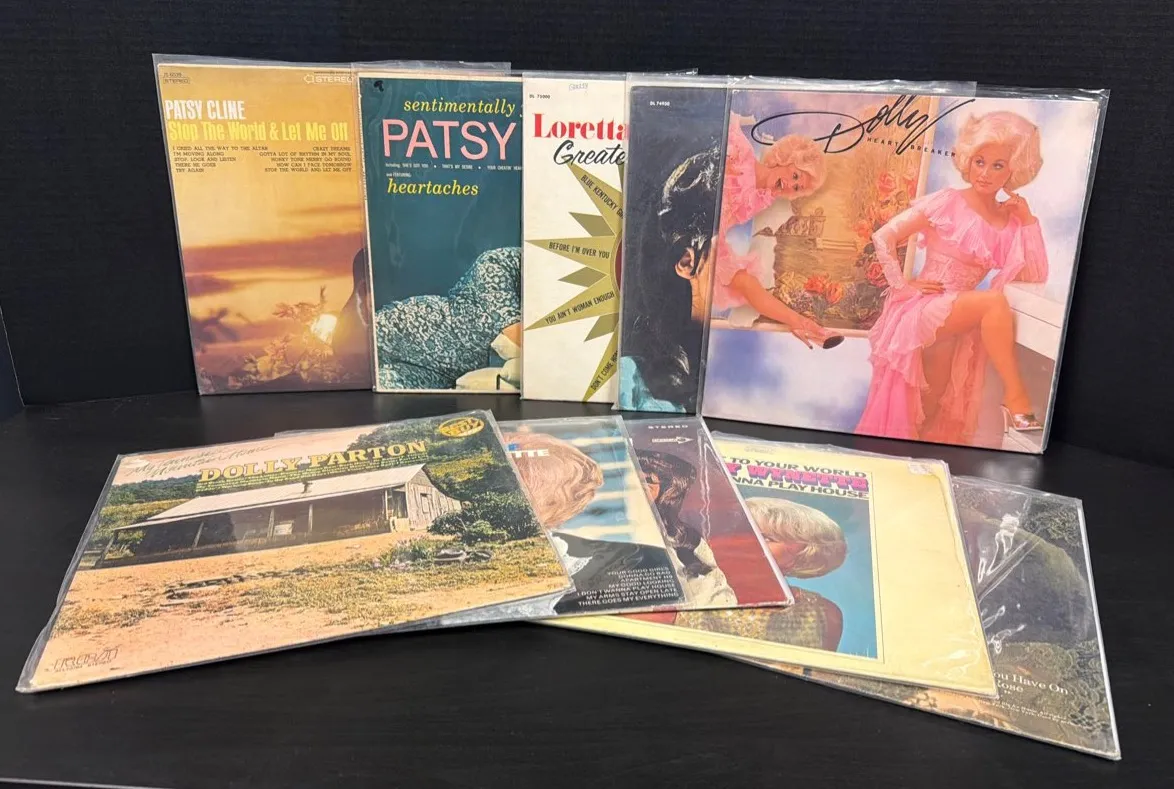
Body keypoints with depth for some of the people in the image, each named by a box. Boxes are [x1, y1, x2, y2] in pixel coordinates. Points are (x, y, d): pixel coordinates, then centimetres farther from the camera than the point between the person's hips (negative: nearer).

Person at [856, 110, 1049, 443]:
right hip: (921, 309, -5)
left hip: (953, 322, 5)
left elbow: (1035, 277, -3)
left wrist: (1028, 221, -5)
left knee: (930, 416, 6)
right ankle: (1016, 396, -23)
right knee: (994, 301, -31)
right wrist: (902, 284, -11)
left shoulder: (1011, 222, 6)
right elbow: (883, 237, -9)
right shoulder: (947, 202, -7)